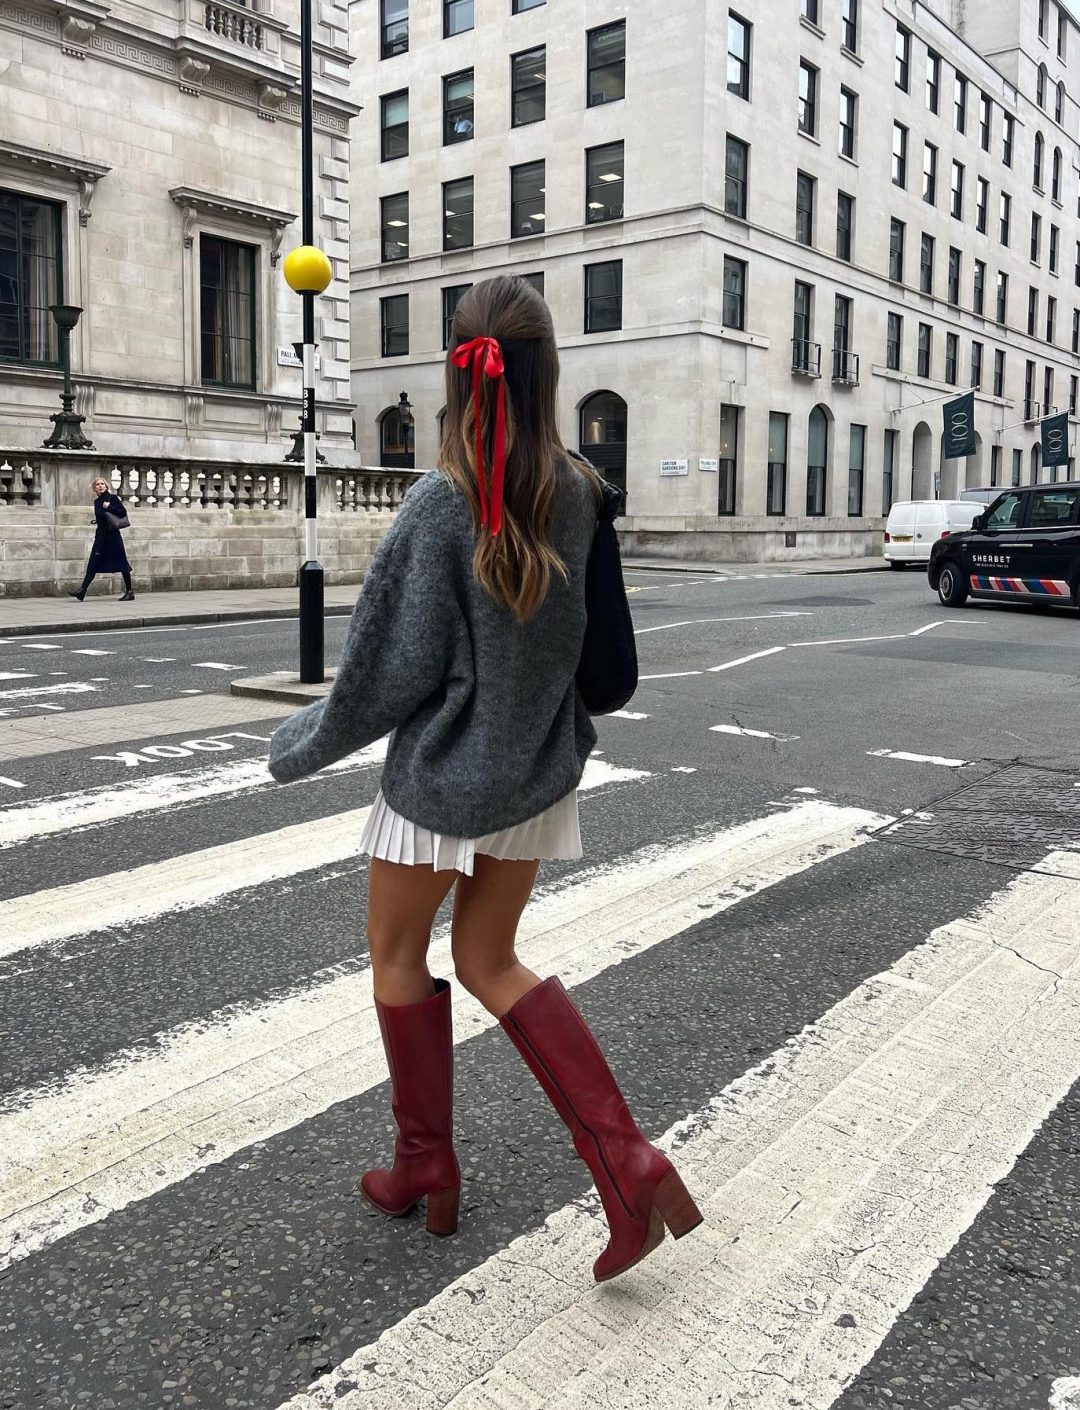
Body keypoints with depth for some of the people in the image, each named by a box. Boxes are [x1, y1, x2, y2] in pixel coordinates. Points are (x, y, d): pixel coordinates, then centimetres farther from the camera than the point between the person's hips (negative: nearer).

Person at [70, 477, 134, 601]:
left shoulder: (113, 498, -1)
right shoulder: (97, 502, 14)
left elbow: (123, 512, -9)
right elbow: (99, 517, 19)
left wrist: (109, 507, -14)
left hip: (113, 535, -5)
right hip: (100, 535, 5)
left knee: (121, 562, -1)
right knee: (93, 563, -1)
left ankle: (129, 592, 6)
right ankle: (82, 591, -6)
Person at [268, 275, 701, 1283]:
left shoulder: (441, 503, -21)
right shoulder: (581, 495, -5)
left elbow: (391, 667, -16)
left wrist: (301, 745, 0)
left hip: (443, 775, -5)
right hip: (538, 773, 6)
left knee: (397, 954, 18)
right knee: (489, 962, 18)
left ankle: (425, 1169, 31)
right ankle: (627, 1161, 10)